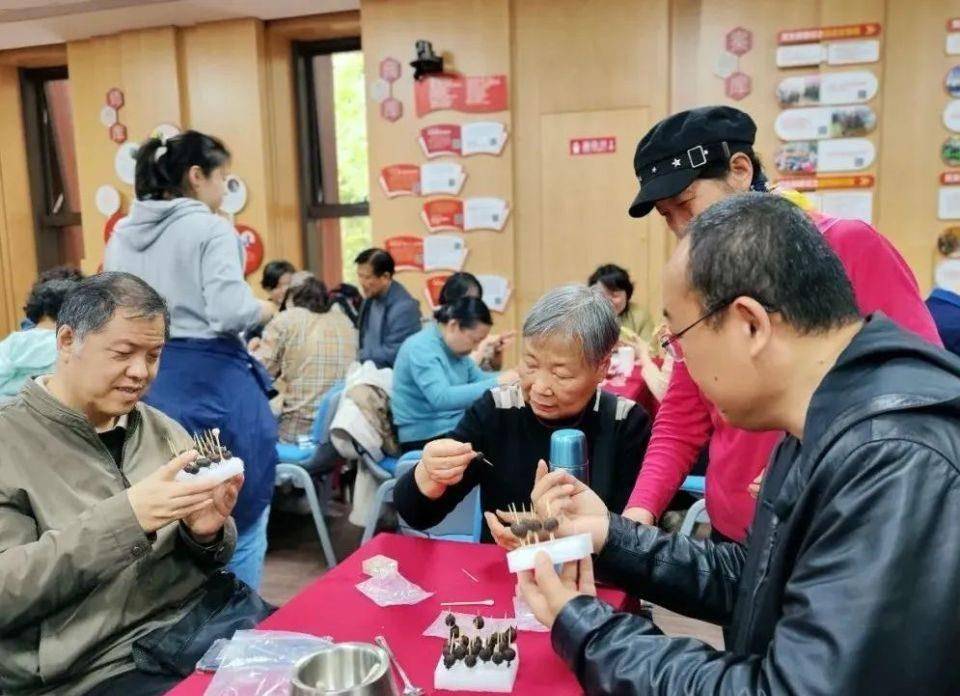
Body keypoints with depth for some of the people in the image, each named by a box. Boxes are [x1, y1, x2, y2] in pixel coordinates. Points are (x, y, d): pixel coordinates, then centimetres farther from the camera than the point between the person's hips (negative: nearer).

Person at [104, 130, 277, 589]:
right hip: (212, 382, -7)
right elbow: (229, 312, -20)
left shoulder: (121, 236, 10)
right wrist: (264, 309, -1)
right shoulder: (210, 229, -10)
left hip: (149, 384, 7)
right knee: (239, 522, 7)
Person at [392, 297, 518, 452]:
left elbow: (477, 378, 15)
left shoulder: (454, 348, 7)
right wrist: (496, 383, -33)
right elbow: (441, 398, -33)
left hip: (455, 427, 9)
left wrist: (507, 377, -4)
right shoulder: (421, 347, -20)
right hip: (426, 438, -8)